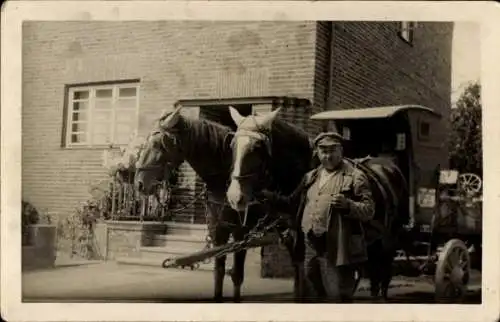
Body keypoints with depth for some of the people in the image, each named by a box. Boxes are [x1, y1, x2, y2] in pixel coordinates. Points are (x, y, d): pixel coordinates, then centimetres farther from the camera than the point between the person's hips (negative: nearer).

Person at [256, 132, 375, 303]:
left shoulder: (355, 177, -2)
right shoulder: (310, 177, 17)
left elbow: (369, 210, -8)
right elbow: (292, 204, 24)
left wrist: (348, 205, -26)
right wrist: (268, 196, 12)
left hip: (337, 250, -6)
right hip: (308, 248, 6)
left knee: (338, 297, -2)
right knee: (307, 296, 14)